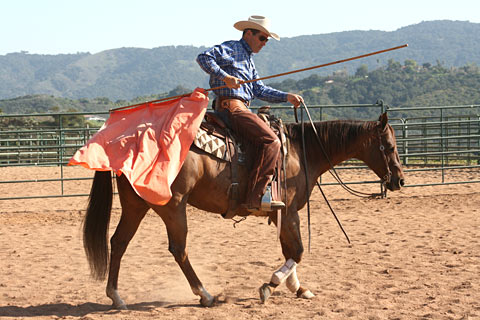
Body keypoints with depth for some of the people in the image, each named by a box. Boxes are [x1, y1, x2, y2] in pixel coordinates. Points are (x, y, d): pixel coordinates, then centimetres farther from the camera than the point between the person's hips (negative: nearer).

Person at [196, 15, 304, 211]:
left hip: (241, 109, 11)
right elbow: (204, 58, -15)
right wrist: (225, 77, -24)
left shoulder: (248, 60, 28)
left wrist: (286, 97, 12)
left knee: (272, 141, 17)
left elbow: (260, 90, 24)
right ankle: (255, 197, -28)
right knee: (271, 141, -22)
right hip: (231, 107, -11)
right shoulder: (231, 48, -1)